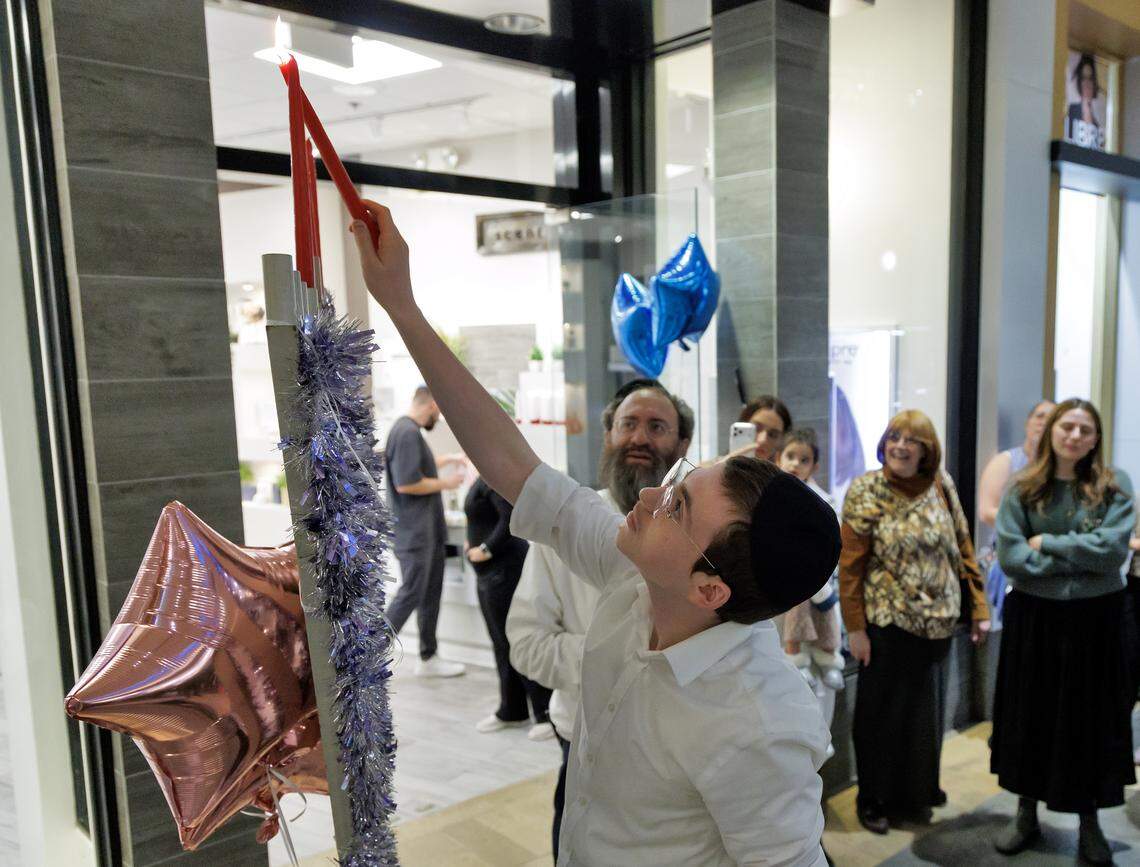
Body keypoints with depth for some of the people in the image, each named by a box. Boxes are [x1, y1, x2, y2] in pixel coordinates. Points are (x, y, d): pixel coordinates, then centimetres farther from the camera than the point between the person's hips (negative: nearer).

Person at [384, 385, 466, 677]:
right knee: (410, 595, -3)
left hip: (429, 530, 10)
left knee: (431, 595, 14)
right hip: (414, 532, -10)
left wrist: (448, 459, 38)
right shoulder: (407, 432, -19)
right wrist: (445, 483, -13)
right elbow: (406, 483, -26)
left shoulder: (410, 430, 14)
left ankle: (428, 658, 24)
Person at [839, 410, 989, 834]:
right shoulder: (865, 491, -9)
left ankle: (917, 792, 35)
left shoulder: (941, 486, 2)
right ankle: (875, 799, 25)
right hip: (887, 622, -4)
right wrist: (855, 627, -11)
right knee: (882, 711, 7)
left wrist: (978, 607, 4)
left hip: (937, 620, 4)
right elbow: (850, 564, -9)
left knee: (926, 708, 16)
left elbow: (963, 548, 8)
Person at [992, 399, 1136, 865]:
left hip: (1095, 618, -1)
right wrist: (1078, 560, -14)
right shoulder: (1023, 488, -2)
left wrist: (1048, 543, -13)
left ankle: (1089, 823, 27)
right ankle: (1026, 813, 27)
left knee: (1091, 717, 9)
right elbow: (1009, 554, -11)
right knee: (1030, 714, 10)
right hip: (1034, 616, 1)